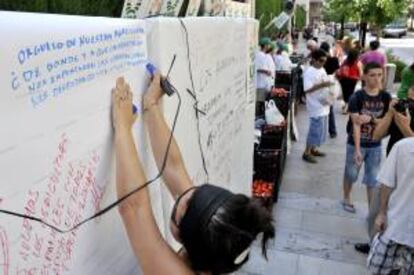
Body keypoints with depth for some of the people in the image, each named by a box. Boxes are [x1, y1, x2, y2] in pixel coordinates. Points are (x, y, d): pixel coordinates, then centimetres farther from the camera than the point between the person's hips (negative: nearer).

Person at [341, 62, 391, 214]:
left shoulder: (386, 97, -5)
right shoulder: (357, 97, -16)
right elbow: (356, 124, -20)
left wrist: (371, 119, -25)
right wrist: (357, 149, -24)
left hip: (375, 145, 3)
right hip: (356, 143, -3)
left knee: (373, 180, 8)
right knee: (351, 174, 15)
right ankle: (346, 199, 40)